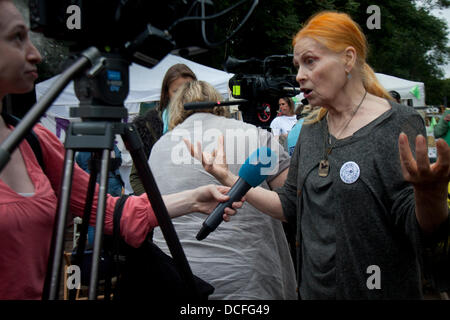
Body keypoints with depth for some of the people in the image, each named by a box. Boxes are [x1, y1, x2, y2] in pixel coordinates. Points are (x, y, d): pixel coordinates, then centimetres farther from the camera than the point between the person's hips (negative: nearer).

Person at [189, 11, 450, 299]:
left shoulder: (399, 124, -13)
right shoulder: (310, 131, 6)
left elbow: (422, 232, -18)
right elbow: (291, 207, 8)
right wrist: (228, 178, 1)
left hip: (382, 291, -5)